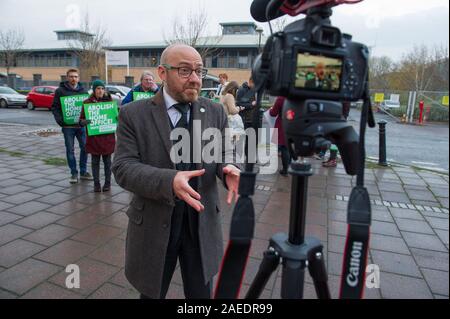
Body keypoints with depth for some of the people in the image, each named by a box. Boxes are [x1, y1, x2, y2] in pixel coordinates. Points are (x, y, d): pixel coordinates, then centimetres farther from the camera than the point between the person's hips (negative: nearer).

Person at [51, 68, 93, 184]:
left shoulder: (83, 91, 10)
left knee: (85, 147, 4)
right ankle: (74, 173, 12)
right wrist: (60, 120, -13)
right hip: (68, 126, -2)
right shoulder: (60, 91, 1)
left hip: (81, 125, 3)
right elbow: (55, 107, 0)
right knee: (70, 150, 3)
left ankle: (83, 172, 17)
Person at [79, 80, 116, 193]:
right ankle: (96, 184, 17)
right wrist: (83, 122, -21)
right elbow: (81, 120, 2)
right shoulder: (87, 102, 1)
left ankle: (107, 183, 19)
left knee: (107, 160, 8)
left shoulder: (109, 100, 5)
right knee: (95, 161, 6)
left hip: (107, 137, 1)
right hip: (93, 137, 0)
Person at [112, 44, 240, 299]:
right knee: (151, 294, 22)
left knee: (201, 294, 19)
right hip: (153, 225, -1)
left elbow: (222, 155, 5)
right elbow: (123, 168, -13)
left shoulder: (215, 112, 1)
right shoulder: (134, 114, -7)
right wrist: (169, 181, -31)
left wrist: (228, 170, -20)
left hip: (203, 224, 2)